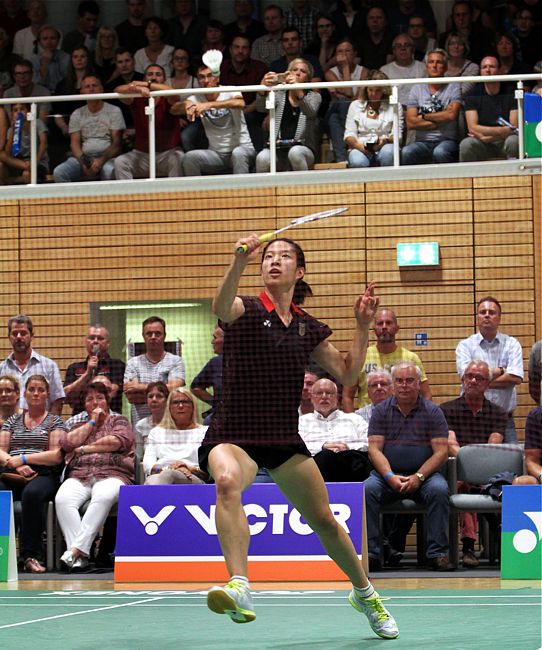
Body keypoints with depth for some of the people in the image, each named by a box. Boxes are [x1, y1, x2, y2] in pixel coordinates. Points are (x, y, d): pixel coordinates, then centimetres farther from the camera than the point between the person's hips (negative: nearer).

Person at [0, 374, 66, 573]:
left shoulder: (54, 422, 14)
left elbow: (56, 456, 1)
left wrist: (23, 458, -8)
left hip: (43, 475, -3)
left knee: (32, 493, -40)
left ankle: (30, 555, -39)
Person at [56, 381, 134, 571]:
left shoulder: (119, 421, 20)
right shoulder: (79, 426, 30)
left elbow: (119, 441, -2)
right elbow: (67, 443, 8)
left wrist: (85, 449, 3)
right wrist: (92, 422, 12)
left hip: (111, 475, -3)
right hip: (78, 477, 3)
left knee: (103, 498, -40)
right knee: (62, 499, -33)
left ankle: (76, 548, -45)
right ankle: (80, 555, -41)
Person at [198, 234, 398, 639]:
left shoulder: (308, 328, 10)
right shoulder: (247, 311, -4)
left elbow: (346, 375, 12)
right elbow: (221, 308, -29)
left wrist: (362, 326, 1)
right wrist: (240, 261, -46)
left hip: (285, 438, 5)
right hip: (234, 436, -5)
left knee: (324, 520, 9)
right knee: (227, 481, -38)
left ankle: (365, 594, 35)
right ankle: (240, 588, -50)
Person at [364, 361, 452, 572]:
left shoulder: (432, 412, 4)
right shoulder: (381, 411, 7)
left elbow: (441, 452, -3)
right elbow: (374, 449, 0)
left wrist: (418, 477, -16)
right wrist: (390, 477, -17)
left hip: (423, 475, -1)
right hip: (388, 474, 1)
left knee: (439, 490, -32)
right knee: (367, 489, -29)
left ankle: (437, 553, -28)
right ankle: (370, 552, -28)